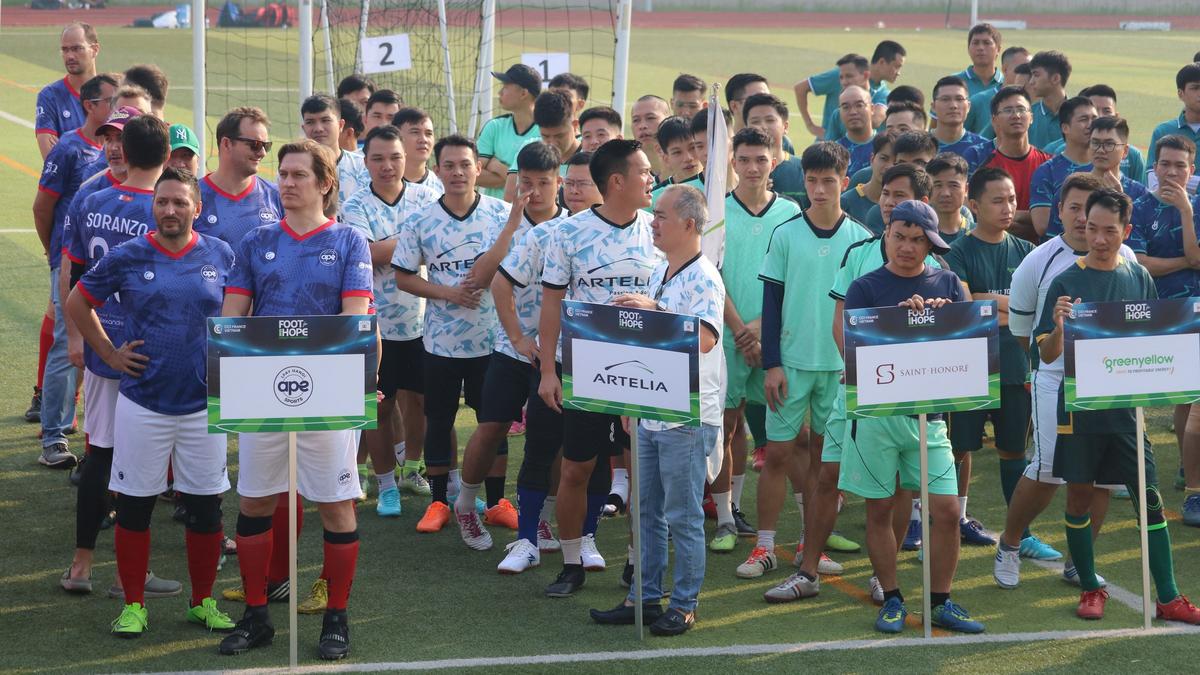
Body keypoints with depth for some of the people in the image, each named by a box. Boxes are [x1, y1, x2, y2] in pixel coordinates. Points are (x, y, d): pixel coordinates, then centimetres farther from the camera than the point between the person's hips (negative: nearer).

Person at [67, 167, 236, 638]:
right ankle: (133, 604, 16)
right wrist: (109, 354, 3)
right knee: (134, 505, 4)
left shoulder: (220, 256, 2)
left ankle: (203, 601, 20)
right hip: (142, 404, -1)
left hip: (204, 404, 1)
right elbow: (78, 303, 9)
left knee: (206, 508, 5)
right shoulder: (127, 258, -2)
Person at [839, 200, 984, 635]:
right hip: (876, 412, -2)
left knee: (946, 510, -3)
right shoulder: (866, 288, 2)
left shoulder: (947, 285, 10)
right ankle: (891, 600, 17)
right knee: (879, 509, 4)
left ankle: (940, 602, 11)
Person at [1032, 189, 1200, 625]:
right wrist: (1059, 327, -26)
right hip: (1080, 405, -2)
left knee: (1149, 497, 0)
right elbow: (1047, 355, -6)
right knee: (1079, 495, 6)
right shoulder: (1067, 282, -4)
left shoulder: (1139, 278, 5)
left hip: (1126, 404, 2)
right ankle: (1090, 589, 21)